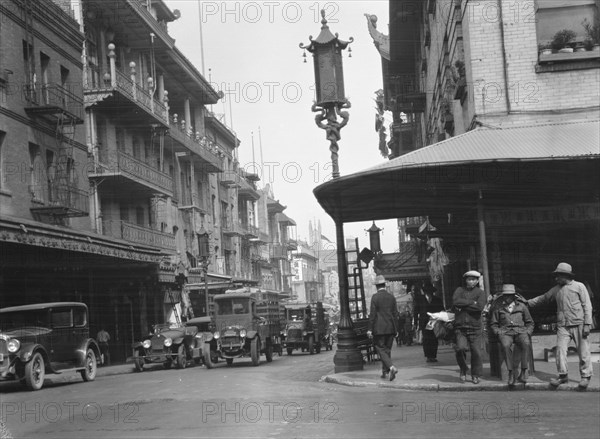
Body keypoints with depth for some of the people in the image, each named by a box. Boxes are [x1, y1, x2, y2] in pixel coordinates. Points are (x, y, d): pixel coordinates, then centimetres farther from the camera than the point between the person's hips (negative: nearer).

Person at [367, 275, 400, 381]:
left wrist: (370, 329, -7)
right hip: (391, 328, 5)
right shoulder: (392, 297, 6)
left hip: (379, 328, -5)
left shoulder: (375, 297, -9)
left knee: (380, 349, -2)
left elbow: (372, 314, -11)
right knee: (387, 349, 14)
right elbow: (395, 314, 9)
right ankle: (385, 371, 18)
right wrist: (395, 329, 15)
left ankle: (392, 367, -21)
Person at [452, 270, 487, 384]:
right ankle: (463, 370, 8)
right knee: (461, 348, -17)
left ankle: (475, 375, 15)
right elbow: (455, 301, -10)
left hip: (475, 327, 0)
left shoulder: (480, 293, 6)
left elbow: (480, 307, -12)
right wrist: (472, 302, -10)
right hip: (460, 327, 0)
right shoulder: (460, 290, 11)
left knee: (476, 352, -2)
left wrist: (463, 306, -9)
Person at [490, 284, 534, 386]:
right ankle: (511, 373, -33)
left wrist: (527, 333, 4)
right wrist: (499, 332, 0)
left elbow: (530, 323, 23)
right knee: (506, 345, -37)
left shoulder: (521, 306, 17)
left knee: (526, 344, -35)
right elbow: (493, 324, 19)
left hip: (520, 332, 1)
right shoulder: (498, 308, 16)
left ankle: (523, 373, -32)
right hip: (505, 333, -1)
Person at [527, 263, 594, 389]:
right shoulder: (556, 290, 15)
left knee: (583, 351, -2)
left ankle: (585, 376, 8)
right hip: (562, 326, 4)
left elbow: (587, 306, -2)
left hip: (578, 324, -4)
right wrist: (528, 303, 27)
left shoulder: (579, 286, 2)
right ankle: (563, 375, 3)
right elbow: (543, 298, 29)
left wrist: (587, 324, -9)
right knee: (560, 349, -6)